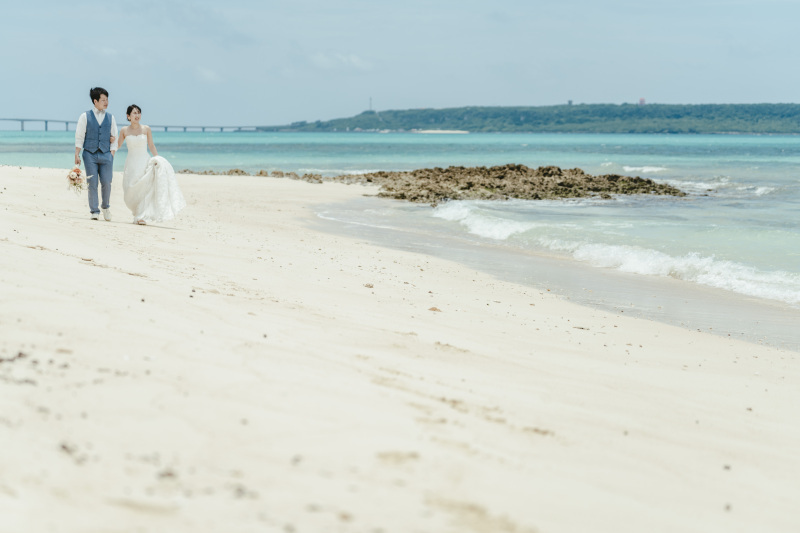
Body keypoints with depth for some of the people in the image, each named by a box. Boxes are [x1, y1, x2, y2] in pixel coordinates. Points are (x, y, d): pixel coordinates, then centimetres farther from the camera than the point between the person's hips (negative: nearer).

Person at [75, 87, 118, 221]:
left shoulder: (110, 118, 11)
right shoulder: (85, 116, 4)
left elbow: (114, 138, 13)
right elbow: (79, 137, 3)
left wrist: (111, 155, 3)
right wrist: (77, 155, -3)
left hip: (106, 155, 2)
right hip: (90, 154, -2)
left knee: (106, 183, -4)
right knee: (92, 184, -2)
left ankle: (106, 206, 20)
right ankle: (94, 211, 6)